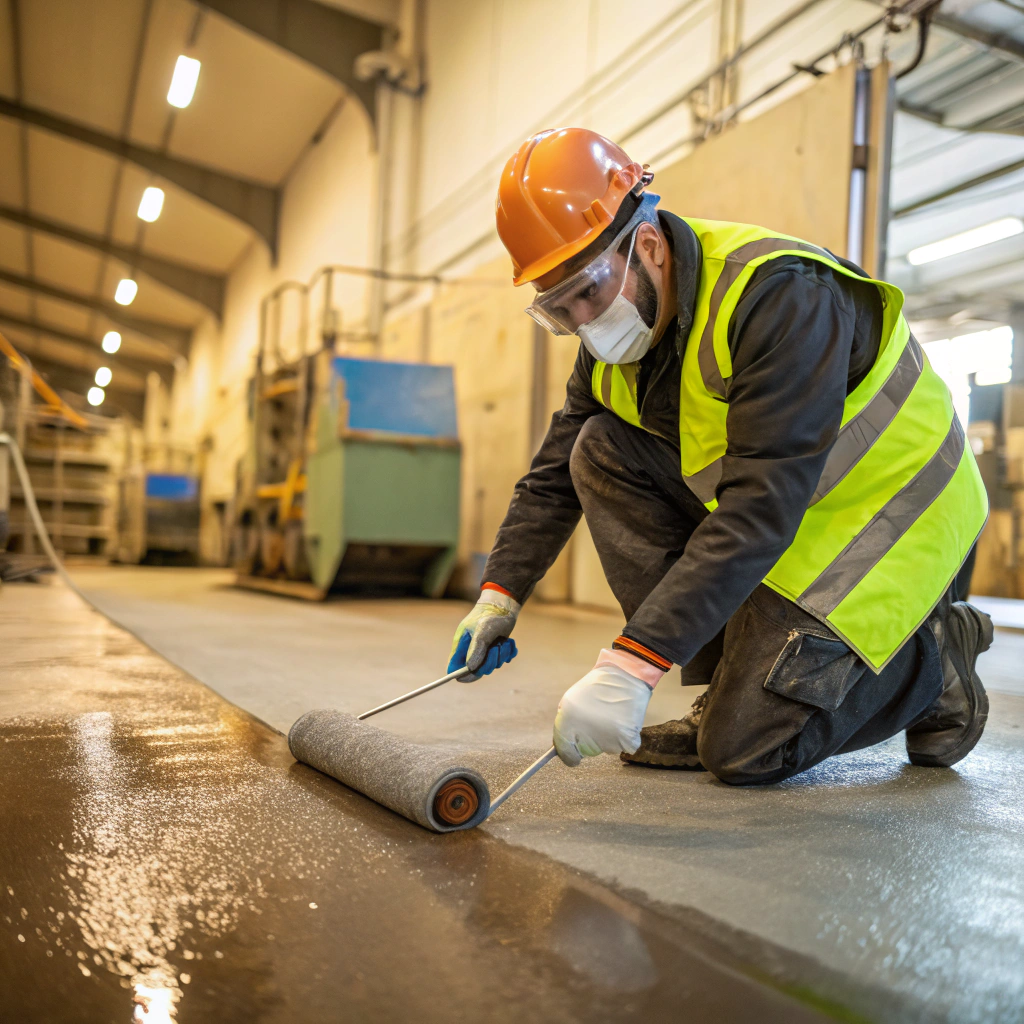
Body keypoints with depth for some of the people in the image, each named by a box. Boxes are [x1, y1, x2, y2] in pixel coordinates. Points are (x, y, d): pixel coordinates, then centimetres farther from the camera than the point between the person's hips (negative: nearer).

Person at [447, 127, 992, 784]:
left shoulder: (780, 295, -29)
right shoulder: (617, 337, -3)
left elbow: (761, 506, -36)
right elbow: (554, 478, 4)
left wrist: (632, 664, -40)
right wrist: (500, 595, -6)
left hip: (887, 512, -8)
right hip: (773, 508, 8)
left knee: (744, 749, -15)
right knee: (602, 453, -12)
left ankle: (936, 658, 10)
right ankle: (738, 685, -5)